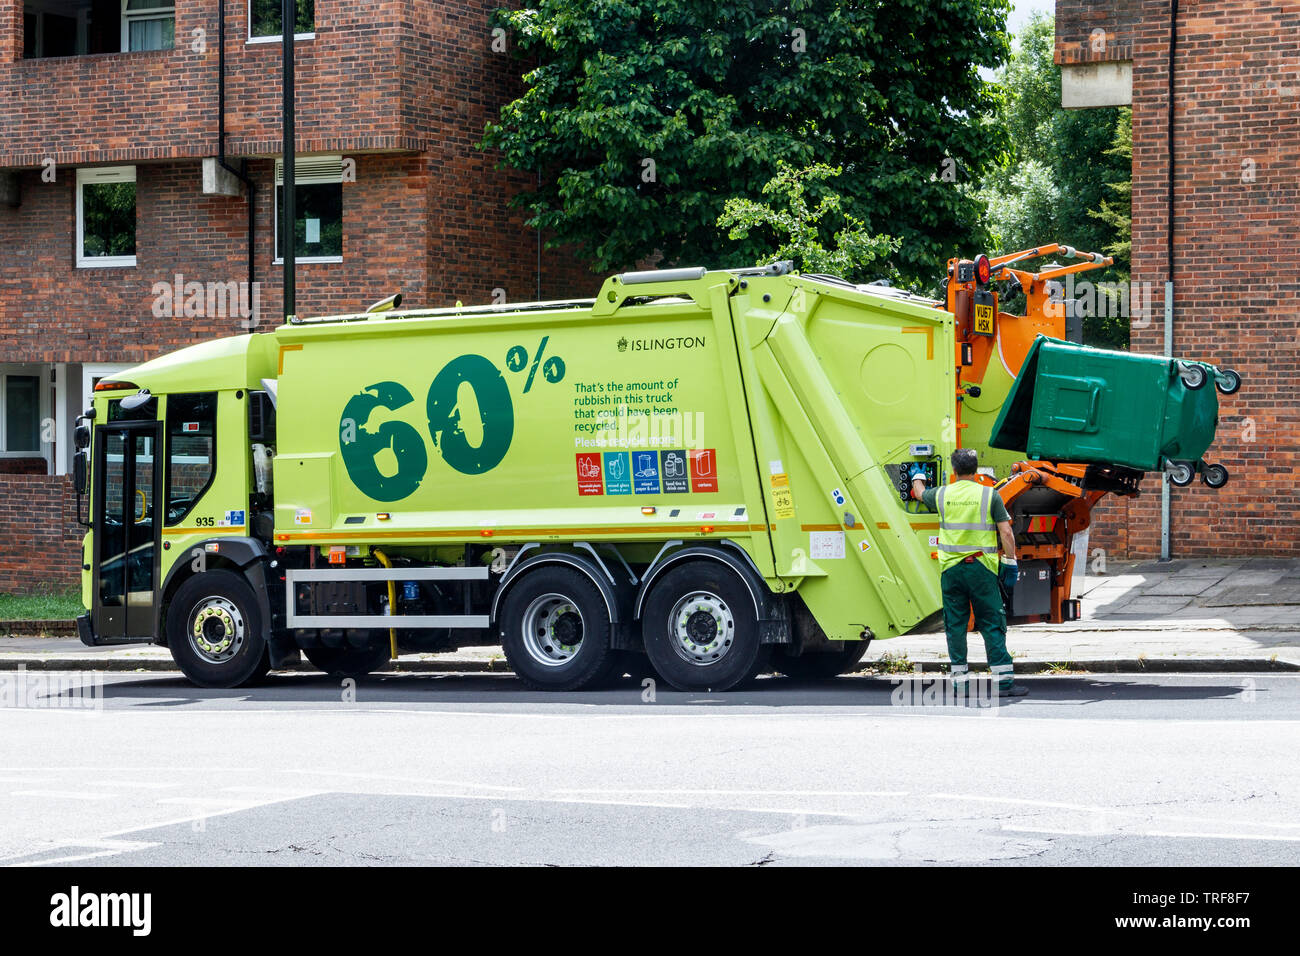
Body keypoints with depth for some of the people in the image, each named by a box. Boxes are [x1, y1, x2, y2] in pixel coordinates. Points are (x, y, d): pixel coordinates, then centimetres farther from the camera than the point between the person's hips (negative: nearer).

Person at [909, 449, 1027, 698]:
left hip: (951, 568, 2)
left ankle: (960, 680, 8)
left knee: (955, 625, 7)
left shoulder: (942, 494, 4)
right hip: (982, 567, -2)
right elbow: (1006, 532, -7)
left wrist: (918, 476, 48)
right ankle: (1004, 681, -2)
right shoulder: (990, 495, -3)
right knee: (991, 624, 0)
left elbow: (919, 493, 27)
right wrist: (1010, 564, 0)